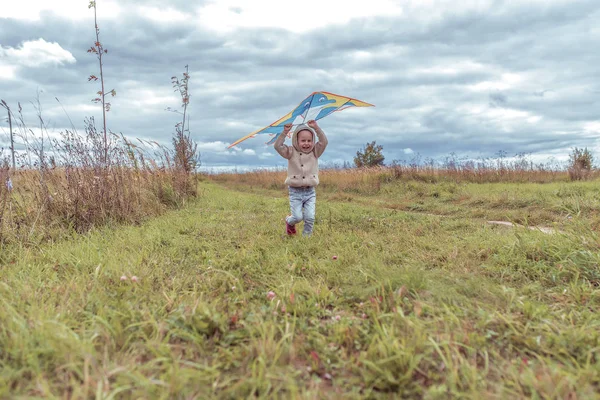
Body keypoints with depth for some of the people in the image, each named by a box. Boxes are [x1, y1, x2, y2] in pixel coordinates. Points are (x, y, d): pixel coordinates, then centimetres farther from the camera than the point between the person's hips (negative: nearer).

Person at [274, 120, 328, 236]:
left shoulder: (315, 152, 3)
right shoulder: (291, 152, -2)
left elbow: (324, 142, -12)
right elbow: (277, 146, -15)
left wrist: (316, 128, -20)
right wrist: (285, 132, -24)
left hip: (310, 191, 2)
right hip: (295, 191, -2)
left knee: (310, 217, -5)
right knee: (297, 217, -6)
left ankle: (306, 236, 14)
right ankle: (289, 221, 29)